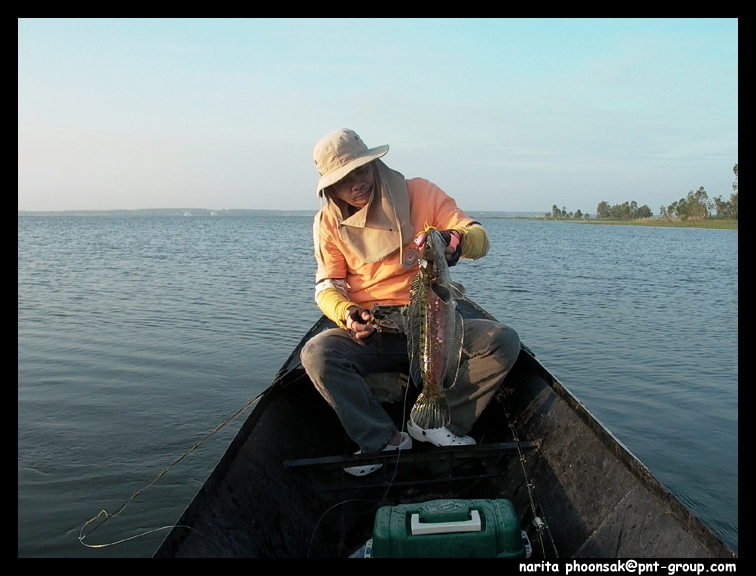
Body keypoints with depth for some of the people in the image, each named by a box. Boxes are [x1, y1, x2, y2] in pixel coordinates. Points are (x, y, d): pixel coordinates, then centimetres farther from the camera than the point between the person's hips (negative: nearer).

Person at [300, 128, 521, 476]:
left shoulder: (419, 194, 1)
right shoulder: (329, 222, 5)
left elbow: (479, 237, -4)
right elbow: (327, 287, 1)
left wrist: (458, 239, -30)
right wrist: (346, 313, -22)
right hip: (369, 333, 0)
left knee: (503, 342, -23)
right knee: (317, 355, -29)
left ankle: (433, 422, -11)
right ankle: (386, 440, -14)